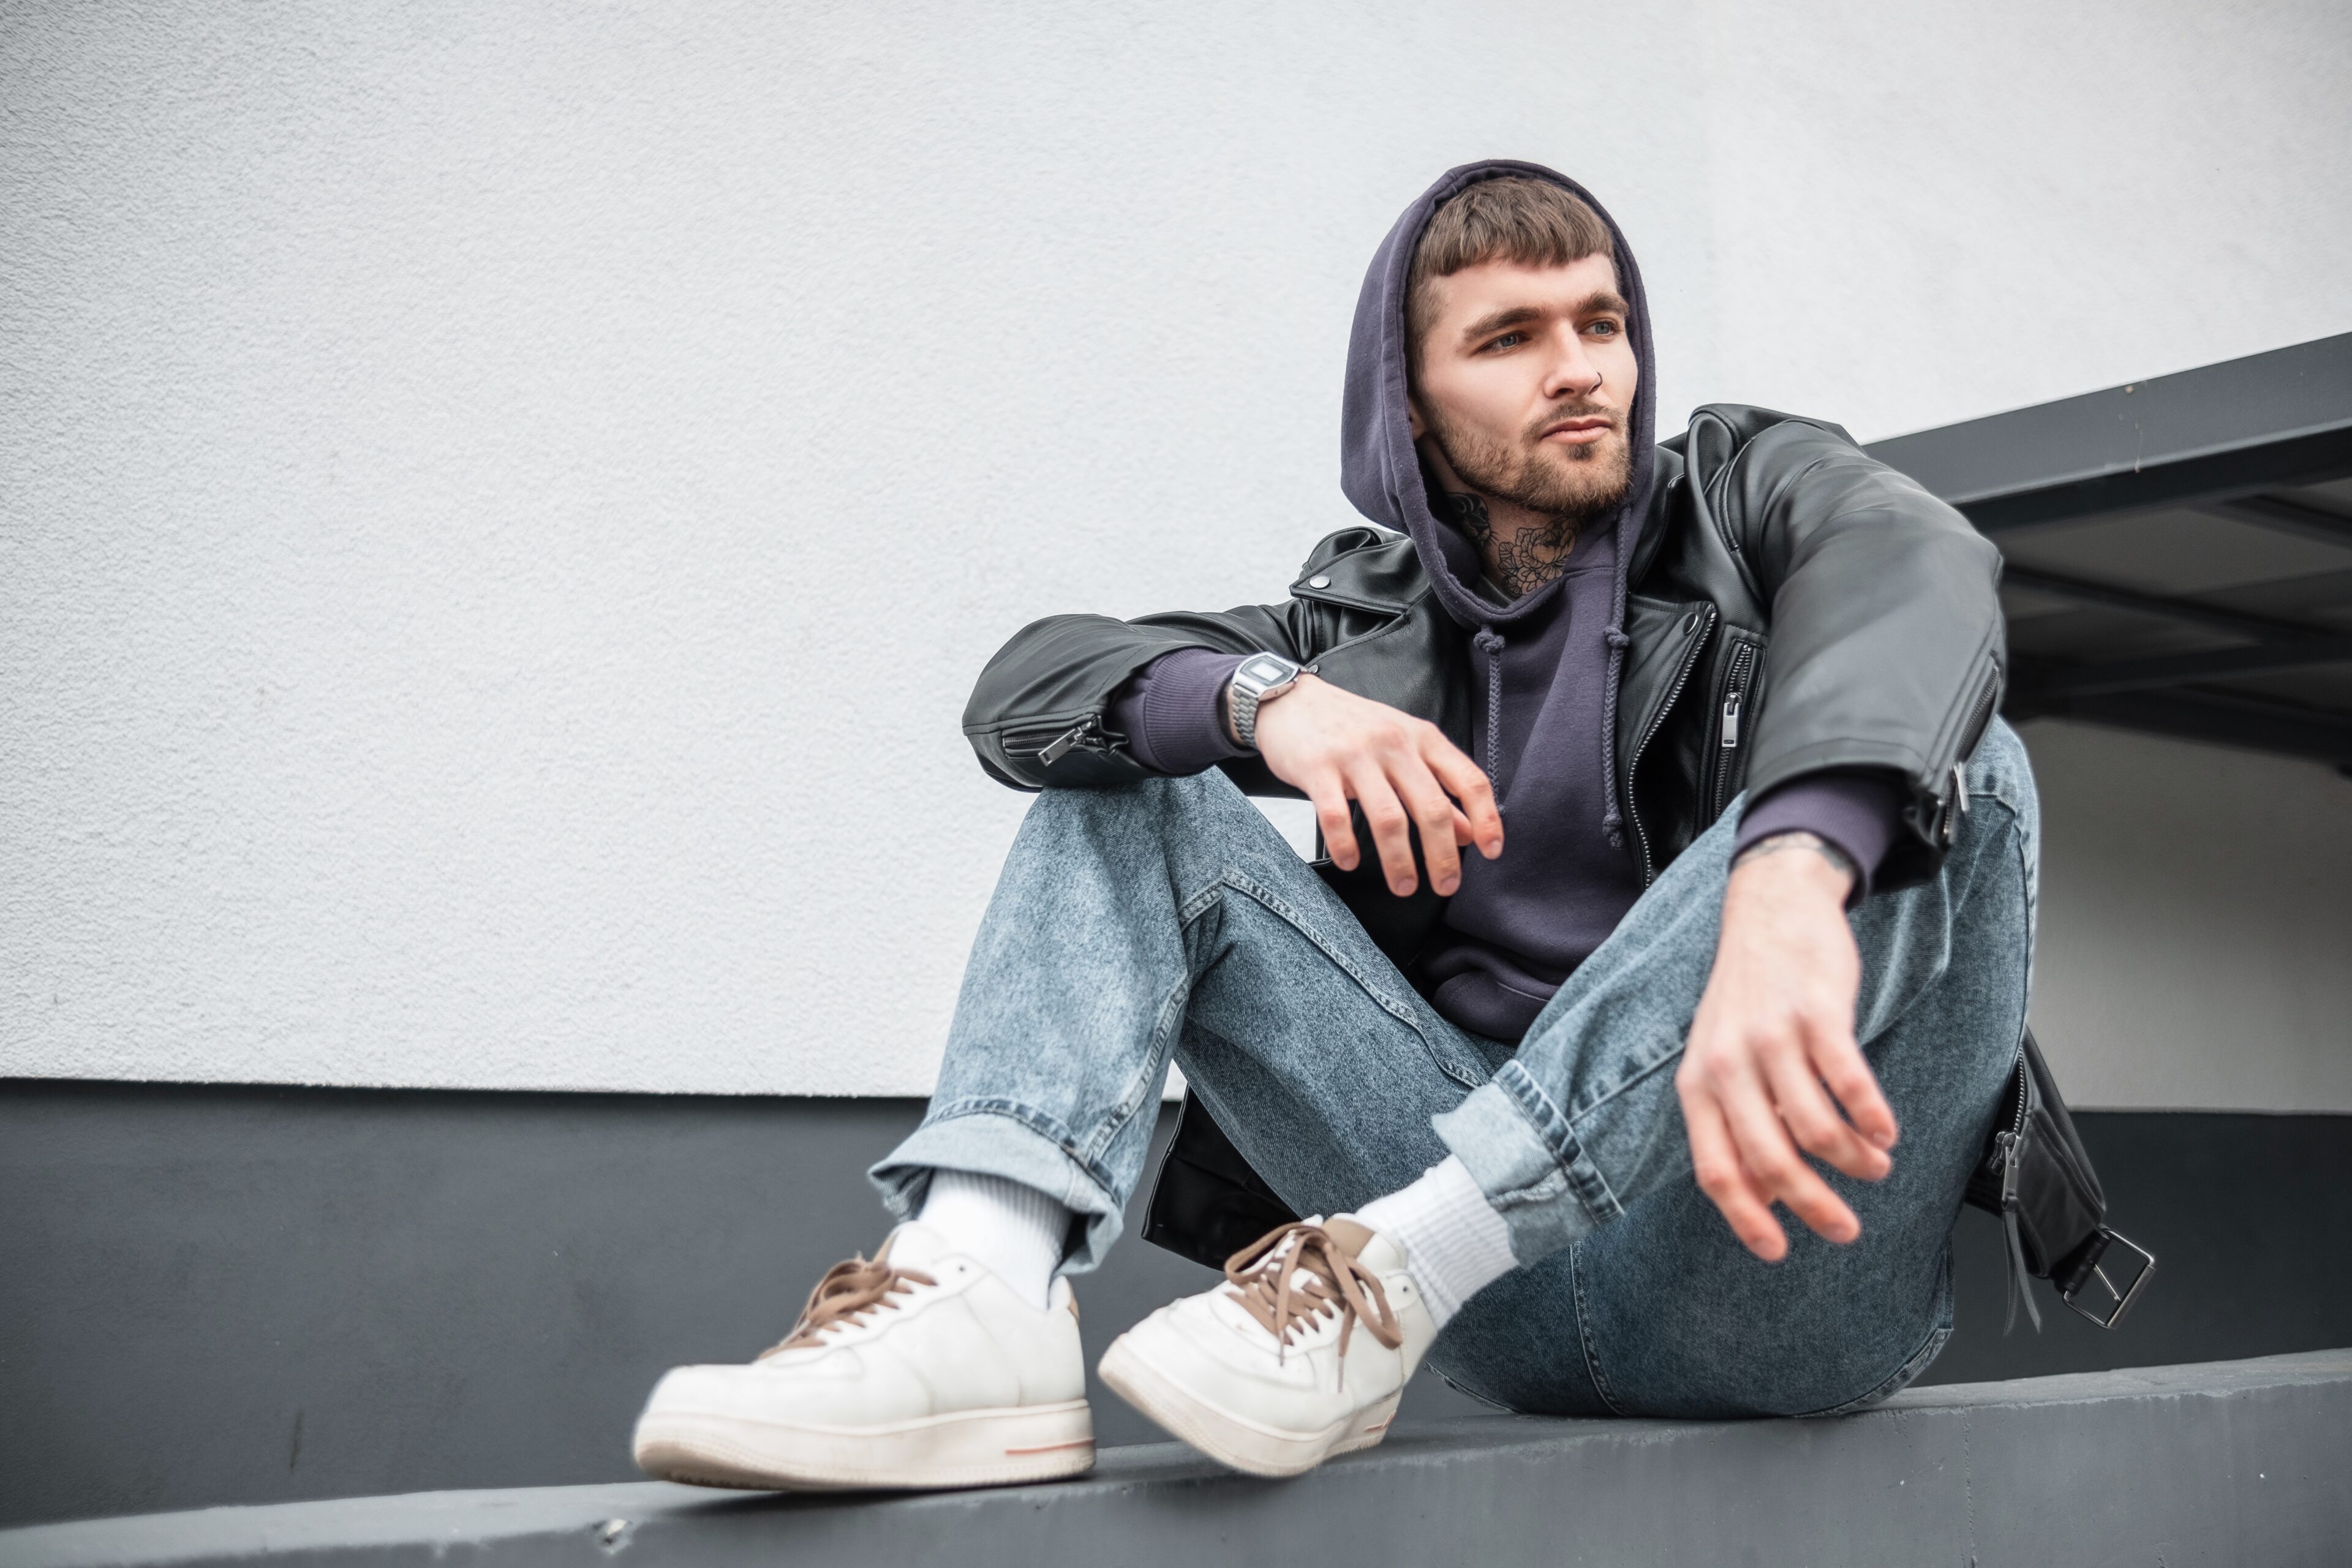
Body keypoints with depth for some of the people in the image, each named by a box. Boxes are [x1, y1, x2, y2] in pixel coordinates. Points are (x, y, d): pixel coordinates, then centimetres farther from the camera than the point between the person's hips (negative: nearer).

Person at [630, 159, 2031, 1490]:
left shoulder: (1753, 487, 6)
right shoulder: (1368, 617, 13)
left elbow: (1914, 573, -20)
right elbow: (1025, 687, 2)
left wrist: (1785, 894, -42)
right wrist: (1264, 698, -20)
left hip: (1772, 1271, -2)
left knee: (1955, 765, -26)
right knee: (1130, 781, -2)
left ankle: (1387, 1276, -32)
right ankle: (979, 1293, -28)